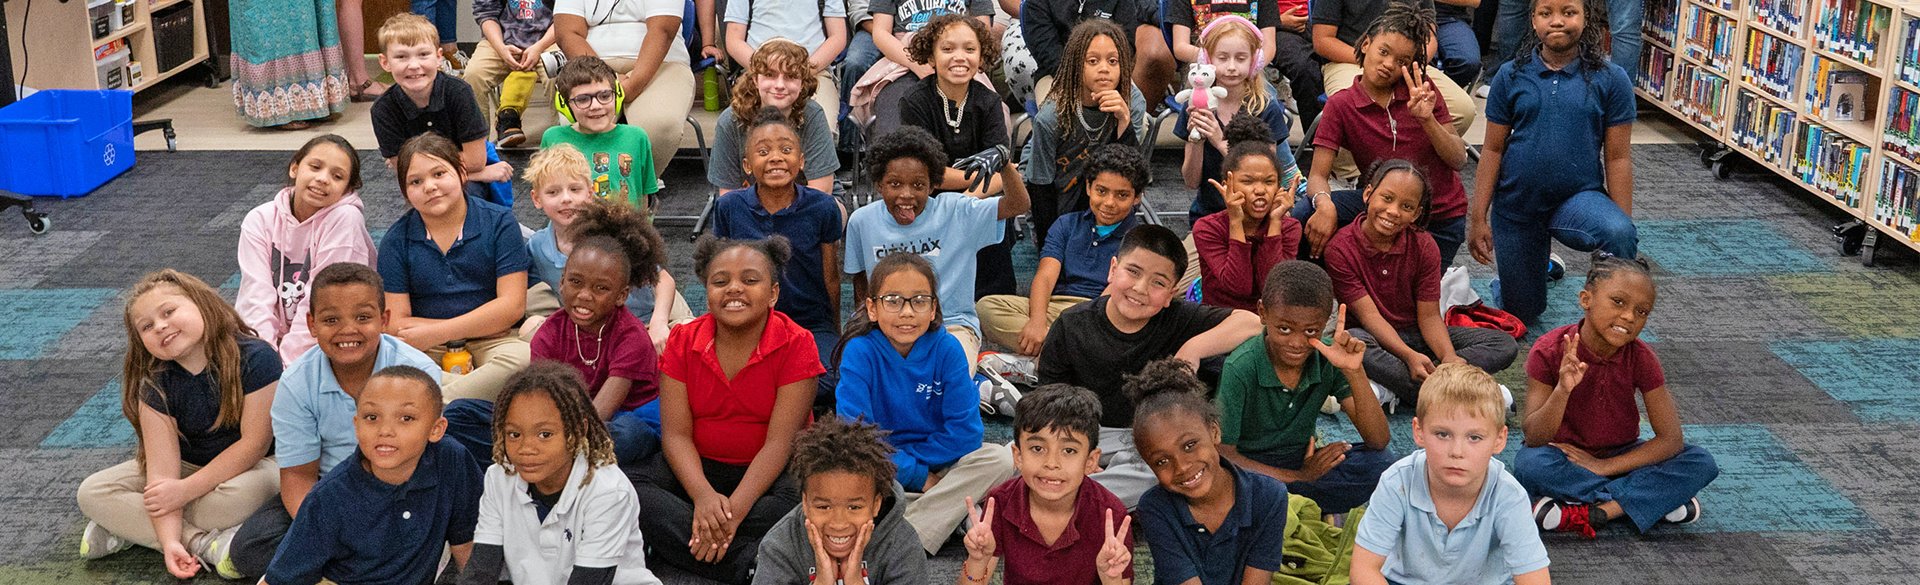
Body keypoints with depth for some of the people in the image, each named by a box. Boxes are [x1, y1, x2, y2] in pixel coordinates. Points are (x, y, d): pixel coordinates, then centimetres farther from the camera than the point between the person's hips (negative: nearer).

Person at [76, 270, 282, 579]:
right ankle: (205, 542, -23)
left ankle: (130, 526, -17)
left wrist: (186, 490, -19)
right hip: (187, 467, 5)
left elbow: (254, 443, -21)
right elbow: (162, 464, -19)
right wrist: (170, 541, -30)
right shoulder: (155, 384, -11)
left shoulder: (255, 358, -22)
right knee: (92, 493, -12)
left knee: (245, 491, -40)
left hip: (248, 467, -4)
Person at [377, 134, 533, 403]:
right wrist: (479, 326, -10)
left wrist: (435, 333, -12)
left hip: (490, 341, -1)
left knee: (521, 358, -35)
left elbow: (512, 305, -7)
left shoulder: (499, 222, 0)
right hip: (427, 350, 1)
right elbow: (395, 323, -3)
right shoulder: (396, 239, 3)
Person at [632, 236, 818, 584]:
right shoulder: (683, 342, -4)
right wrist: (703, 496, -29)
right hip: (697, 467, 3)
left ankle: (673, 542, -28)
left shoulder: (796, 345, -13)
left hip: (767, 472, -3)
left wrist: (734, 509, -32)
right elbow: (676, 434, -10)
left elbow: (779, 442, -18)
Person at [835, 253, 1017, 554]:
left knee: (999, 459, -24)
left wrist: (907, 457, -15)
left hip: (938, 460, 2)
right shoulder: (859, 352, -14)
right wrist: (917, 475, -20)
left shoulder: (946, 348, -10)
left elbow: (966, 431, -12)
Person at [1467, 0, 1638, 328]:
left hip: (1579, 197, -1)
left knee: (1619, 235, -36)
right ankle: (1541, 263, 45)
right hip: (1516, 206, 2)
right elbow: (1493, 150, 1)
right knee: (1523, 315, 11)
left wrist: (1624, 226, -8)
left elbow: (1617, 158, -5)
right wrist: (1478, 218, -3)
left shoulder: (1610, 80, -5)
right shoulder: (1511, 76, -1)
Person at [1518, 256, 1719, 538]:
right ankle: (1660, 500, -24)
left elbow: (1671, 438, -13)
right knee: (1528, 464, -37)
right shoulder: (1549, 351, -17)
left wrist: (1603, 466, -23)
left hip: (1619, 459, 3)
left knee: (1702, 464, -19)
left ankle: (1589, 514, -27)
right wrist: (1562, 390, -39)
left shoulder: (1640, 358, -10)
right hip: (1565, 459, -2)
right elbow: (1534, 438, -22)